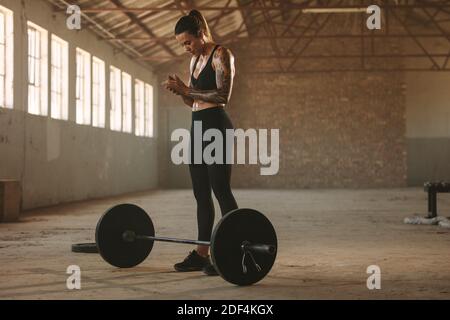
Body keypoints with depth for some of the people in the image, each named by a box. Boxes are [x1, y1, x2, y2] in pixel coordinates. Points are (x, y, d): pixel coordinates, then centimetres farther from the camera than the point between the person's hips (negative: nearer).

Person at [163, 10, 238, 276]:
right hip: (198, 127, 9)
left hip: (216, 126, -9)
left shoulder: (221, 55, -7)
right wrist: (181, 90, -1)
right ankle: (202, 254, 13)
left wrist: (188, 90, -15)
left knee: (221, 191, -10)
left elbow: (223, 96, -17)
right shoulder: (195, 59, 18)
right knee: (201, 194, 9)